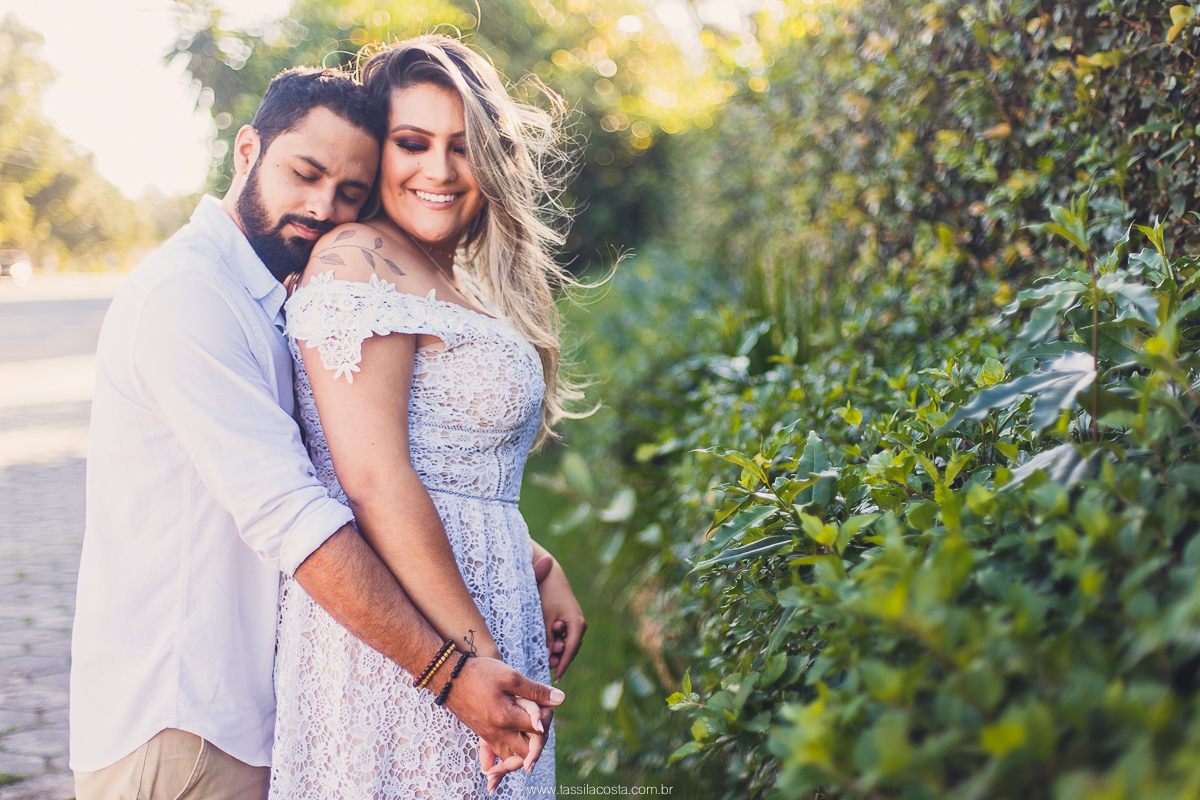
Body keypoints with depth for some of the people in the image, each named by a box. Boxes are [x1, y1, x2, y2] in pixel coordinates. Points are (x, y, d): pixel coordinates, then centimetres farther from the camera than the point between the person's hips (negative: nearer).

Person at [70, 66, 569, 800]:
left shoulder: (278, 307, 14)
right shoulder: (186, 294, -18)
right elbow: (289, 516, -26)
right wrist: (449, 672, -26)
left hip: (253, 712, 9)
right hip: (177, 728, -9)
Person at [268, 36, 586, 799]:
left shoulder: (454, 285, 16)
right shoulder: (359, 261, -11)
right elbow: (373, 481, -19)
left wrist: (542, 571, 10)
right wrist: (477, 658, -18)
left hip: (474, 610, 9)